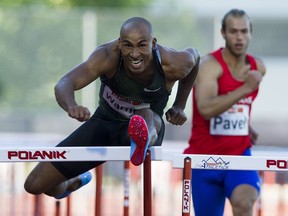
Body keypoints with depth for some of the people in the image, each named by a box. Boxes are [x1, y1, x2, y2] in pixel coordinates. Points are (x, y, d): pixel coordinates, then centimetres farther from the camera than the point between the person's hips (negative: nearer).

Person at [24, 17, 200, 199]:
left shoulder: (173, 64, -24)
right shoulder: (108, 56, -30)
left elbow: (194, 55, 3)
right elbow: (64, 84, -44)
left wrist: (179, 106, 2)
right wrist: (72, 107, -67)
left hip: (151, 126, -1)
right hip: (103, 123, 1)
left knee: (146, 116, -41)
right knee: (34, 185, 2)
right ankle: (73, 184, 37)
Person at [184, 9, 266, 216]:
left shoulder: (257, 68, 3)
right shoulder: (210, 65, -15)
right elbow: (206, 109, -33)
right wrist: (245, 89, -37)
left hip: (239, 155, 3)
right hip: (205, 158, -2)